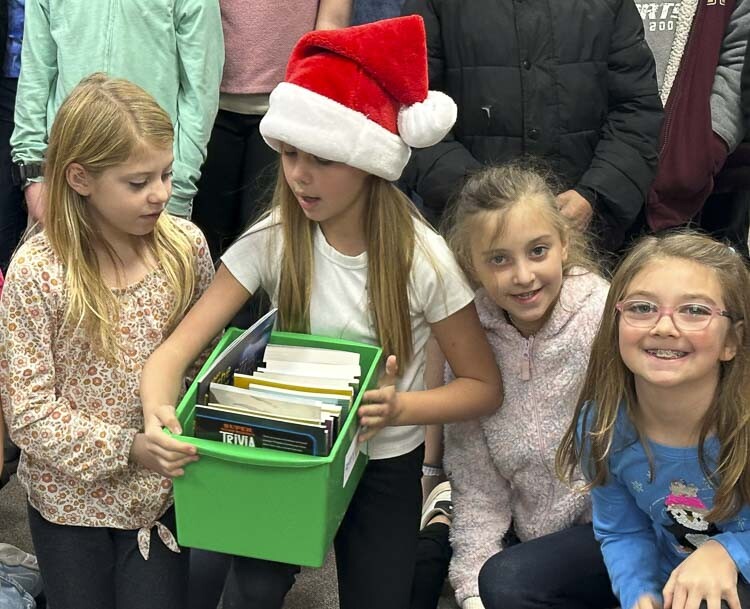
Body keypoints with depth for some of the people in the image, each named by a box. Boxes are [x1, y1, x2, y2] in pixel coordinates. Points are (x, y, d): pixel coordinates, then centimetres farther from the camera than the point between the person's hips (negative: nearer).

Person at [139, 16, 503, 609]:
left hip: (385, 467, -1)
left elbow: (485, 387, -12)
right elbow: (176, 349, -19)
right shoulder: (273, 240, -15)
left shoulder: (423, 258, -20)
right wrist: (160, 416, -40)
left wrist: (398, 408, -30)